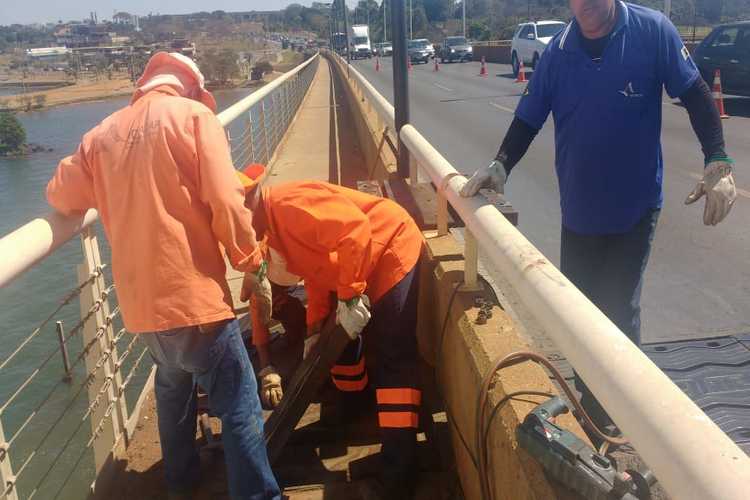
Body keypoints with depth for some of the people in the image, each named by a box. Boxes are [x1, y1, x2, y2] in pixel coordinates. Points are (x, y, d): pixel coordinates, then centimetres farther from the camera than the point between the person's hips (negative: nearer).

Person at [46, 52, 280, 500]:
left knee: (174, 388, 28)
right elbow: (226, 203, -13)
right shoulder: (194, 115, -3)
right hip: (194, 293, -6)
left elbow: (62, 197, 14)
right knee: (240, 408, 2)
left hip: (139, 302, 7)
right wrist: (254, 267, -3)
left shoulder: (103, 134, 11)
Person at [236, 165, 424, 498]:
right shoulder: (270, 225, 6)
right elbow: (317, 270, 12)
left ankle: (399, 467, -10)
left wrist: (350, 296, -31)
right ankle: (354, 407, 43)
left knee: (393, 358, -12)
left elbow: (356, 230, -35)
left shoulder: (290, 205, -26)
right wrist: (314, 329, 6)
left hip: (392, 253, -10)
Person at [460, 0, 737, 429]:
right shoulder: (558, 51, -3)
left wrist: (719, 162, -18)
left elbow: (696, 95, -8)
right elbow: (528, 119, 0)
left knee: (620, 313, 5)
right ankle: (590, 406, 37)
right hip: (579, 209, 4)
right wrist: (501, 165, -16)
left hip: (636, 206, -3)